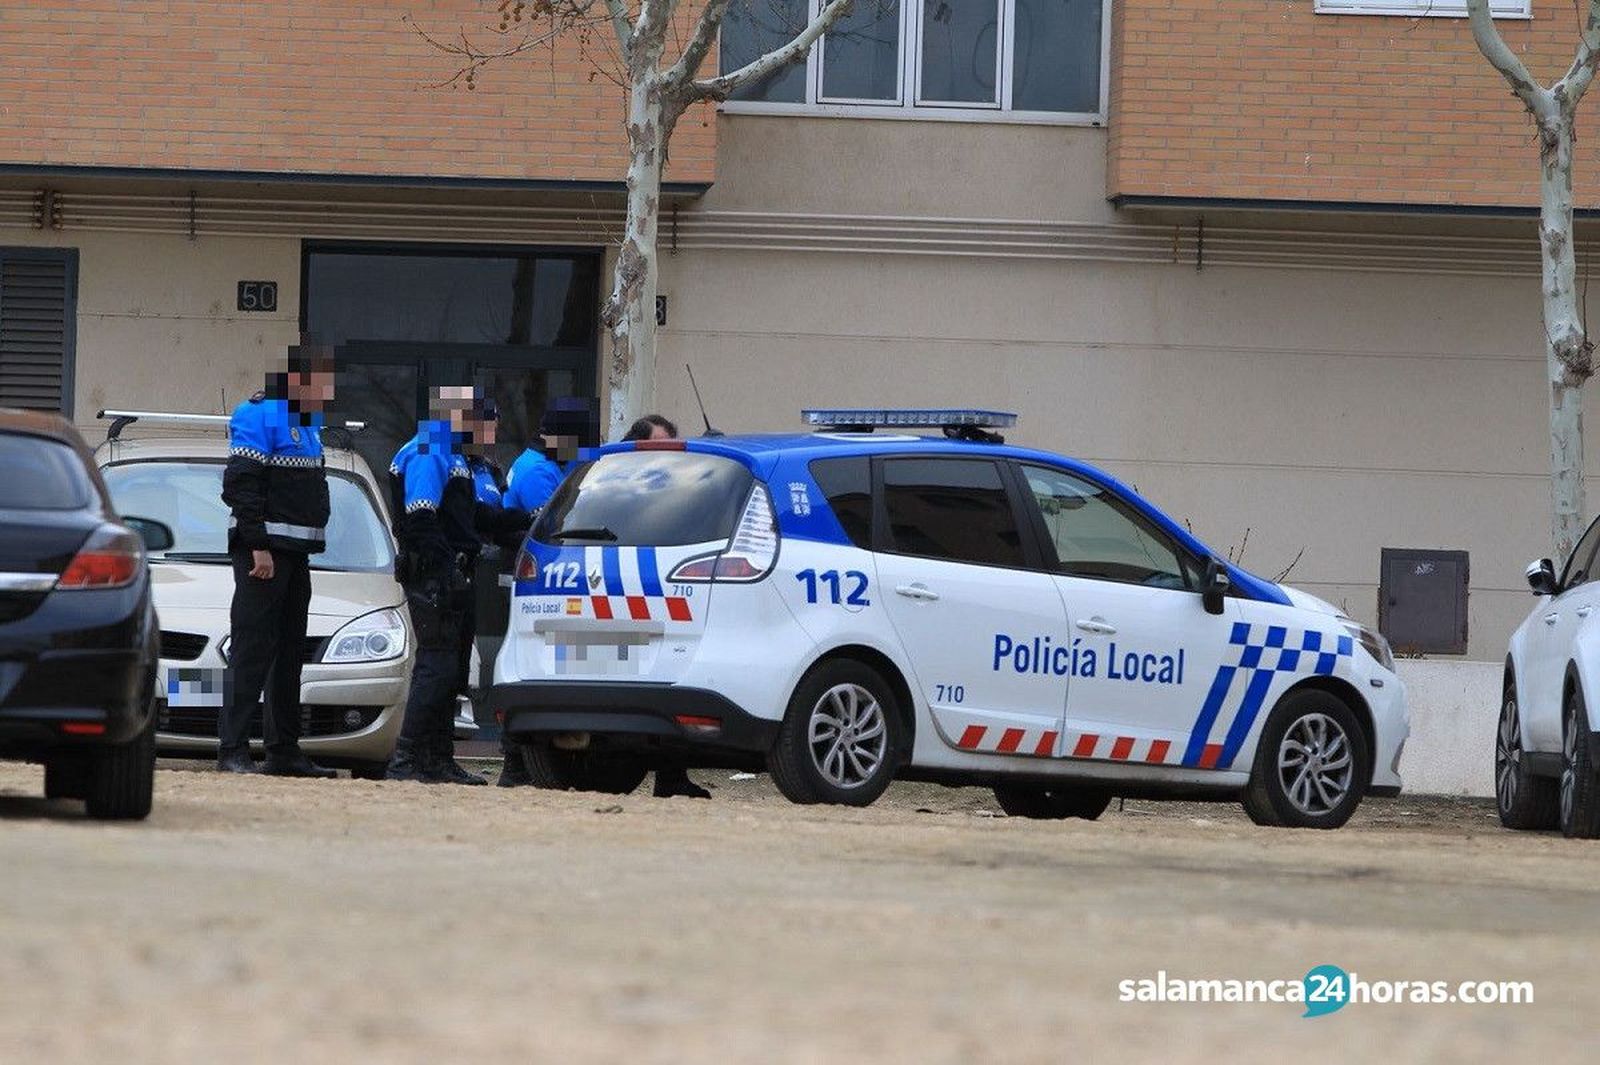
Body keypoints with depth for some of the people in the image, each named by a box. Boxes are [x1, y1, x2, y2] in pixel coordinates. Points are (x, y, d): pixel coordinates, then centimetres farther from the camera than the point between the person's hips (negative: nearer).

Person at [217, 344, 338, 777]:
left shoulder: (308, 421, 19)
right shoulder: (259, 414, -10)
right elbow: (242, 484, -17)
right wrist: (258, 545, -23)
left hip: (295, 553, 10)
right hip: (263, 549, -10)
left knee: (289, 652, 12)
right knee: (252, 651, -12)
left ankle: (285, 752, 17)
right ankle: (232, 749, -13)